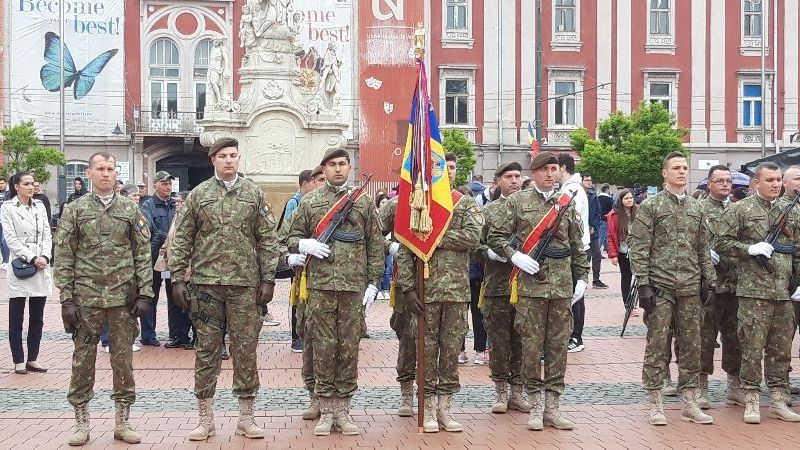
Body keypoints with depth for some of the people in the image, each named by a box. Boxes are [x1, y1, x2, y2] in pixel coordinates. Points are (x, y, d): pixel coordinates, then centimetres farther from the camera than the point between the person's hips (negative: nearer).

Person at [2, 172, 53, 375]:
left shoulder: (39, 206, 10)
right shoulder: (7, 208, -3)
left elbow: (47, 235, 7)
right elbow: (11, 239, -8)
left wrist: (45, 257, -9)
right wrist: (32, 259, -15)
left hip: (42, 267, 4)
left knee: (37, 318, 9)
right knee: (16, 319, 3)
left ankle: (32, 359, 17)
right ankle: (19, 361, 10)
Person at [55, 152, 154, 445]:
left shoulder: (130, 210, 5)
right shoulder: (75, 210, 2)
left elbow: (143, 255, 4)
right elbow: (64, 257, 1)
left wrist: (145, 294, -4)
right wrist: (66, 299, -6)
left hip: (123, 297, 1)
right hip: (86, 297, 0)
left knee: (123, 359, 6)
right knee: (83, 360, 5)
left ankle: (122, 421, 16)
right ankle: (81, 423, 16)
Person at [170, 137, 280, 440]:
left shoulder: (254, 194, 5)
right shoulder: (198, 195, 6)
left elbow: (268, 239, 3)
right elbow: (182, 240, 6)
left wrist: (268, 279, -3)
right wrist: (178, 278, -1)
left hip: (245, 284, 0)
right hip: (205, 283, 1)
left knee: (245, 349, 4)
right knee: (206, 350, 5)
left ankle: (246, 417, 14)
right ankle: (206, 418, 14)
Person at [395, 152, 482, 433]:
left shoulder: (467, 204, 8)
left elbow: (473, 237, -10)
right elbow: (404, 249, -1)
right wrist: (407, 287, -9)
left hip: (457, 289, 2)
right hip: (426, 288, -1)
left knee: (452, 347, 6)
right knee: (427, 347, 3)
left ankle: (445, 406, 15)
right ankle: (429, 408, 12)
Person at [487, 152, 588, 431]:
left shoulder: (567, 202, 13)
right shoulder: (517, 202, 3)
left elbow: (577, 245, 16)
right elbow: (494, 236, 2)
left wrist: (582, 277, 11)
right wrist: (515, 256, -11)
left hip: (562, 286, 3)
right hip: (530, 286, -3)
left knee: (558, 346, 5)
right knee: (531, 346, 0)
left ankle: (552, 407, 14)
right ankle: (535, 407, 10)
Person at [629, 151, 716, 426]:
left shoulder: (696, 208, 13)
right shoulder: (650, 207, -3)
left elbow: (703, 249, 17)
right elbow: (638, 249, -7)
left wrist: (708, 280, 10)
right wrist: (643, 284, -13)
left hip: (690, 289, 5)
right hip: (660, 288, -5)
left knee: (691, 346, 8)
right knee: (657, 346, 0)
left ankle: (690, 403, 17)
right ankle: (655, 405, 7)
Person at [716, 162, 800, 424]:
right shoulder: (740, 210, 0)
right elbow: (722, 244, -3)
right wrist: (751, 248, -15)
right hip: (754, 291, -5)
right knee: (753, 348, -2)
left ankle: (778, 402, 18)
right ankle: (751, 402, 7)